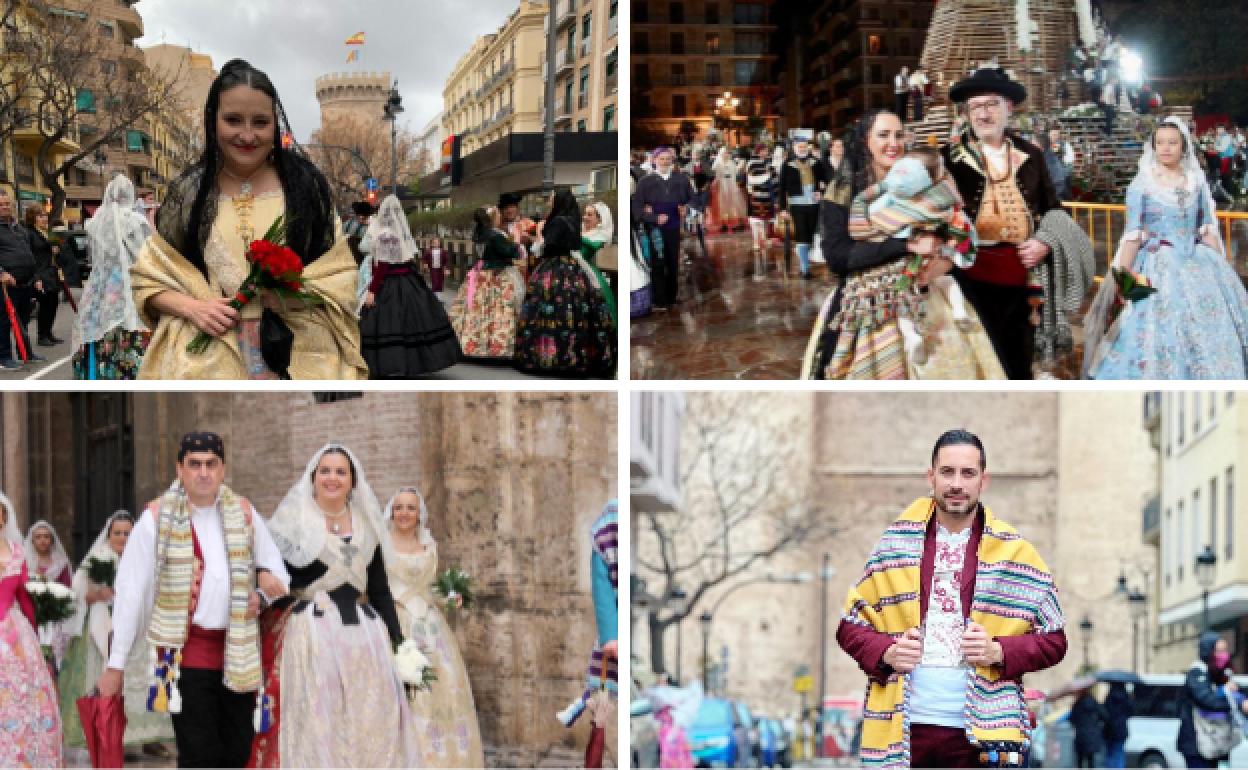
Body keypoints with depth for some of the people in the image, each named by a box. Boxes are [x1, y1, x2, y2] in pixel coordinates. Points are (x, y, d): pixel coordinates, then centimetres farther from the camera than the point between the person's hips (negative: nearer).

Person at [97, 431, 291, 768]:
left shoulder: (243, 512, 8)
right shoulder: (158, 517, -3)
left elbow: (277, 570, 18)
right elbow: (129, 591, -3)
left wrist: (262, 594, -7)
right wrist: (116, 664, -5)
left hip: (237, 649, 4)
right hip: (185, 651, -4)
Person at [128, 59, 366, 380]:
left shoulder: (303, 184, 4)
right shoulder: (188, 192, 5)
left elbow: (339, 272, 6)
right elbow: (148, 277, 9)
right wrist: (192, 308, -9)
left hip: (297, 357, 0)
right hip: (207, 359, 0)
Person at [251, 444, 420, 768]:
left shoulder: (366, 525, 12)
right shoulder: (293, 520, 0)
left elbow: (380, 590, 14)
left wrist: (398, 642, 9)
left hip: (363, 637, 4)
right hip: (310, 637, -4)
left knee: (369, 728, 2)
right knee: (315, 727, -5)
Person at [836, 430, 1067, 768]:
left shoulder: (1016, 553, 4)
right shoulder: (894, 545, 8)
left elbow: (1053, 641, 6)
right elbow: (850, 625, 12)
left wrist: (1000, 651, -12)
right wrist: (886, 652, -8)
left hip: (982, 736, -1)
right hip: (900, 732, 2)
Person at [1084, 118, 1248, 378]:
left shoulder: (1196, 181, 7)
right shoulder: (1141, 185, -3)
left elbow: (1209, 230, 11)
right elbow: (1133, 236, -5)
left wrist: (1220, 268, 7)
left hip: (1198, 264, 4)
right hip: (1159, 267, -4)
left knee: (1209, 331, 3)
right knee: (1161, 333, -6)